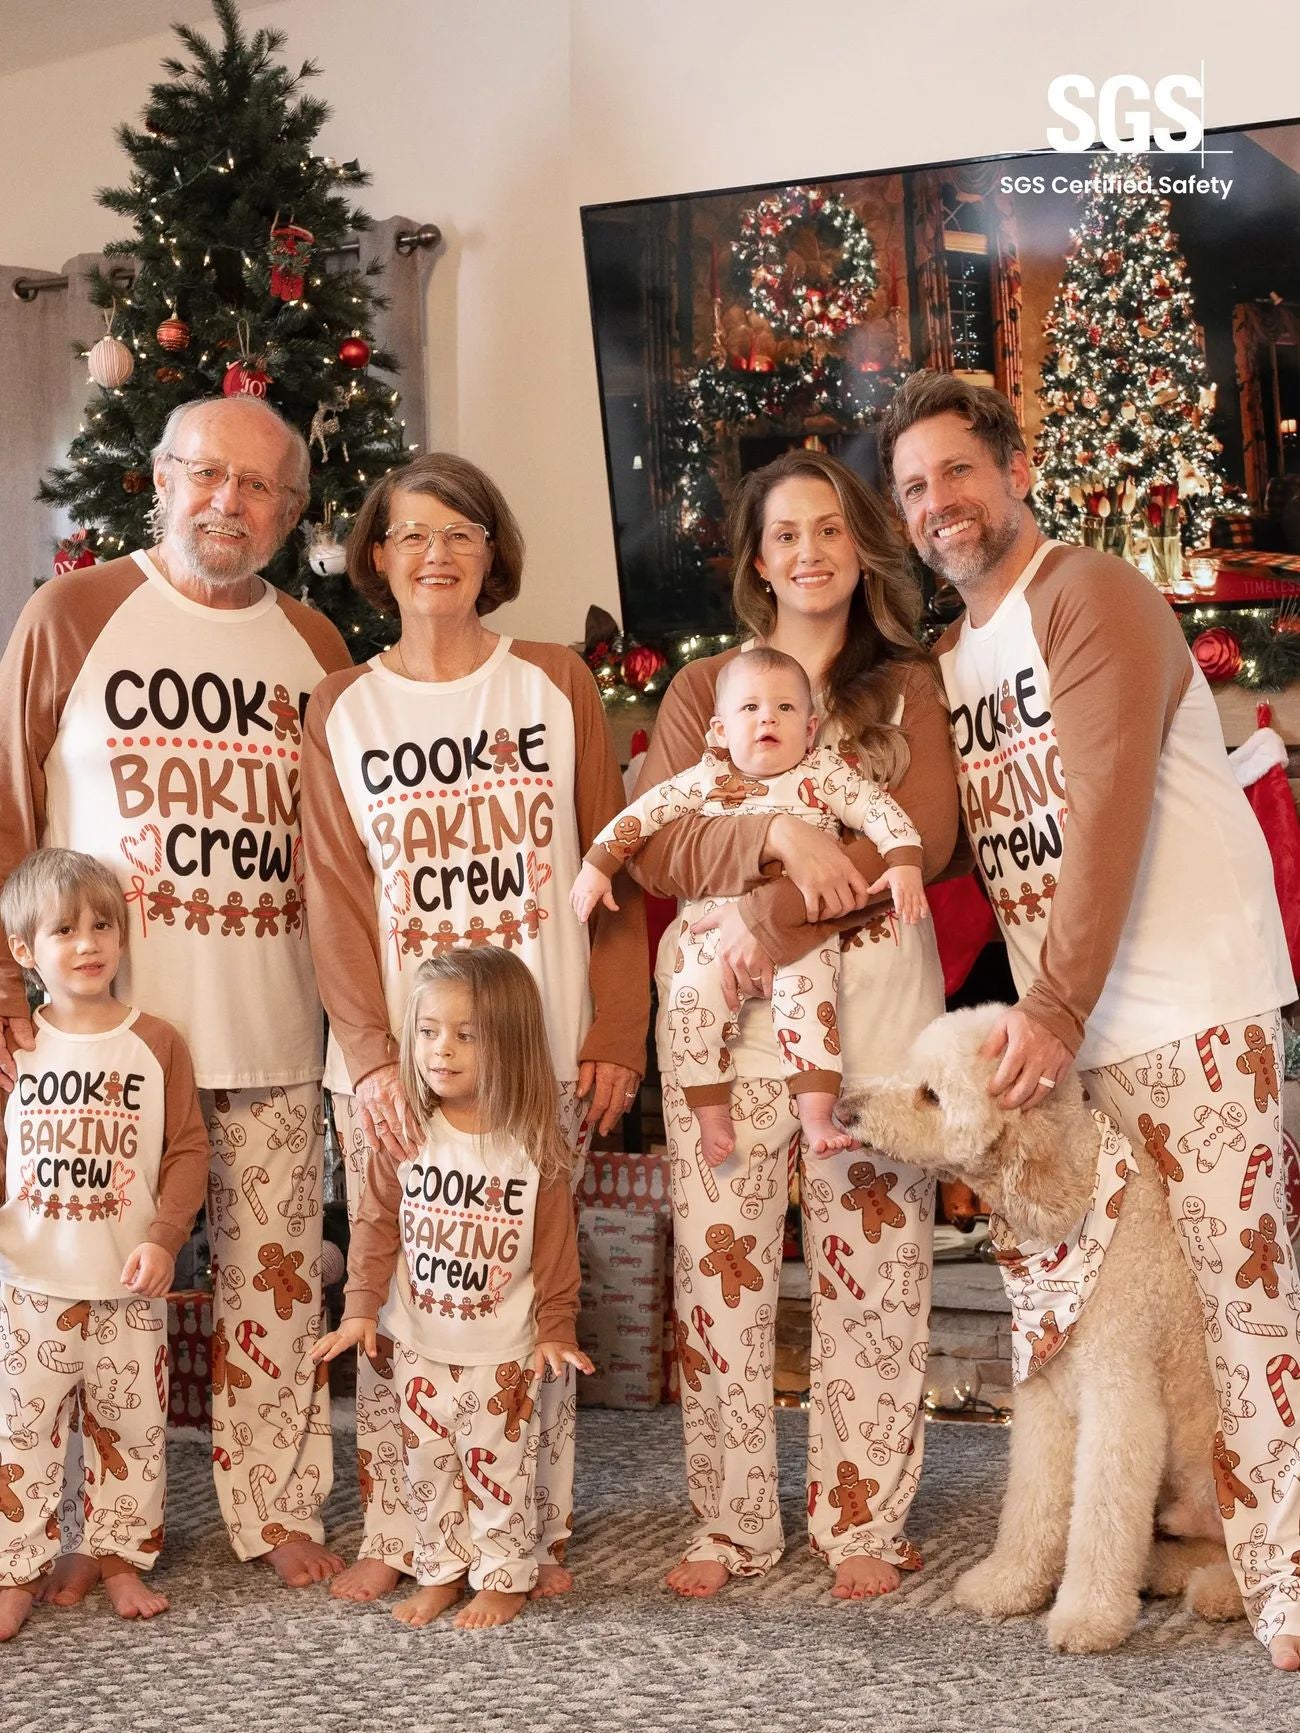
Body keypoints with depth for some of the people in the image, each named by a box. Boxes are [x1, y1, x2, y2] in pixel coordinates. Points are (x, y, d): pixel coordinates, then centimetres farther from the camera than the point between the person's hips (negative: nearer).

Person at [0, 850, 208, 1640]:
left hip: (129, 1287, 0)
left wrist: (164, 1235, -14)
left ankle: (123, 1557, 27)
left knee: (132, 1426, 11)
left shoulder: (157, 1042, -4)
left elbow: (188, 1150, -4)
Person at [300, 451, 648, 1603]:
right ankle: (396, 1536, 15)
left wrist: (616, 1034, -3)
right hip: (393, 1060, 1)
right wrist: (371, 1057, -7)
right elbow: (336, 896, 3)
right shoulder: (342, 710, 7)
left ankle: (536, 1530, 17)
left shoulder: (556, 685, 5)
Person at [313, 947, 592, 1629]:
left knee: (498, 1468, 6)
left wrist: (555, 1329, -6)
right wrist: (361, 1309, -6)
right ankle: (441, 1572, 28)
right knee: (425, 1467, 13)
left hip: (502, 1350, -3)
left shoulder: (534, 1145, -13)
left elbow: (555, 1250, -6)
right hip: (420, 1346, 3)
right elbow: (377, 1225, -1)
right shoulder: (405, 1134, -6)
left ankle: (504, 1578, 21)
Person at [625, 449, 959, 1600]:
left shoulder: (907, 685, 13)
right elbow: (653, 848, 1)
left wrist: (776, 920, -14)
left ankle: (863, 1521, 11)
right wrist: (782, 836, -17)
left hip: (874, 996, -1)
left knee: (871, 1257, -1)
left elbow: (927, 838, -3)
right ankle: (732, 1524, 11)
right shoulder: (704, 686, 15)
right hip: (723, 1002, 1)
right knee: (721, 1258, 0)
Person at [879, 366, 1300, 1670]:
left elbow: (1110, 811, -17)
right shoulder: (948, 660, 16)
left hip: (1188, 1009, -7)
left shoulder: (1090, 596, -7)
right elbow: (972, 849, 11)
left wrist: (1056, 1007, -21)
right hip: (1060, 1025, 7)